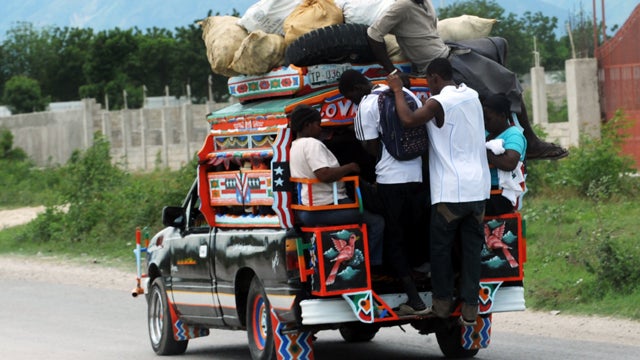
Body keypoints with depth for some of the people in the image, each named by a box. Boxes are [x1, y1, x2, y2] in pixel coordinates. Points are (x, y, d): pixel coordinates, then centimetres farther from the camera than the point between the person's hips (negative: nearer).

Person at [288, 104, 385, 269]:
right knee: (376, 222, -8)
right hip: (325, 208, -11)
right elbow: (324, 175, -27)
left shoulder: (295, 146, 17)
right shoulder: (312, 144, -16)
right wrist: (349, 167, -12)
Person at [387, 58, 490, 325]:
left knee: (441, 246, 7)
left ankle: (442, 302, 10)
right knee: (472, 247, 6)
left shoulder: (439, 102, -11)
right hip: (478, 188, 6)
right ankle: (470, 307, 3)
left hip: (450, 191, -6)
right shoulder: (472, 96, 12)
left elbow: (409, 119, -25)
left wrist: (397, 90, -12)